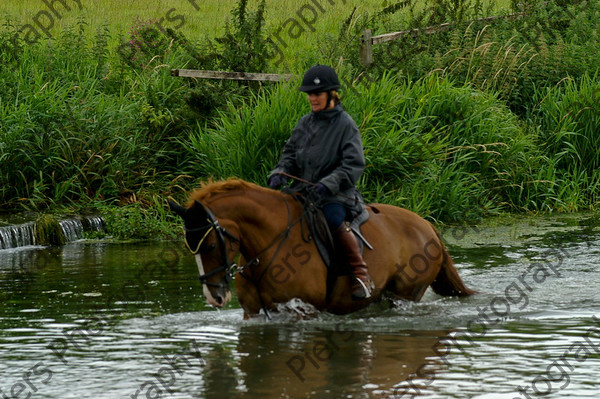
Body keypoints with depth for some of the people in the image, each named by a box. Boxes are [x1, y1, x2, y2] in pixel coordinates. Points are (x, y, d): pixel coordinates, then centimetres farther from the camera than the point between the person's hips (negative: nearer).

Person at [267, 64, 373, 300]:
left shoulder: (345, 125, -3)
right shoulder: (305, 124, 13)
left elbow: (354, 165, -10)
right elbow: (290, 154, 19)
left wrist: (328, 184, -23)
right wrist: (279, 174, -3)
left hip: (336, 193, -6)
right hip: (303, 190, 6)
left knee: (333, 218, -35)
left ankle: (361, 274, -25)